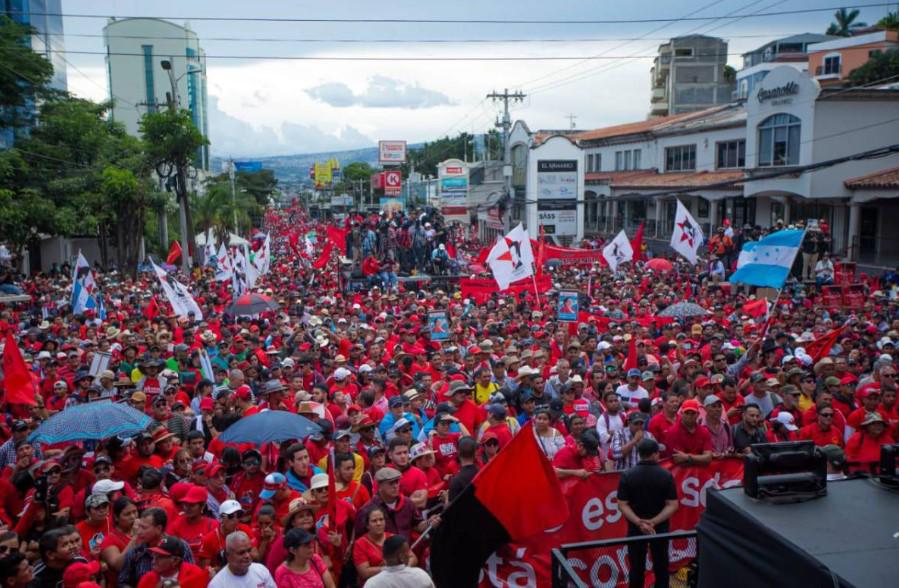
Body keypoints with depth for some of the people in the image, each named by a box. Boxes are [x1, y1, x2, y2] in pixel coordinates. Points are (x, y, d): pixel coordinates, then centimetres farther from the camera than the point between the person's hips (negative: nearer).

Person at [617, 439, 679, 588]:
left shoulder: (627, 475, -11)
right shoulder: (666, 475, -11)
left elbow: (622, 505, -13)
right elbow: (673, 505, -13)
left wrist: (639, 522, -16)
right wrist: (654, 521, -16)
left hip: (635, 527, 0)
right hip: (660, 527, 0)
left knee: (637, 567, 11)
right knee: (661, 565, 17)